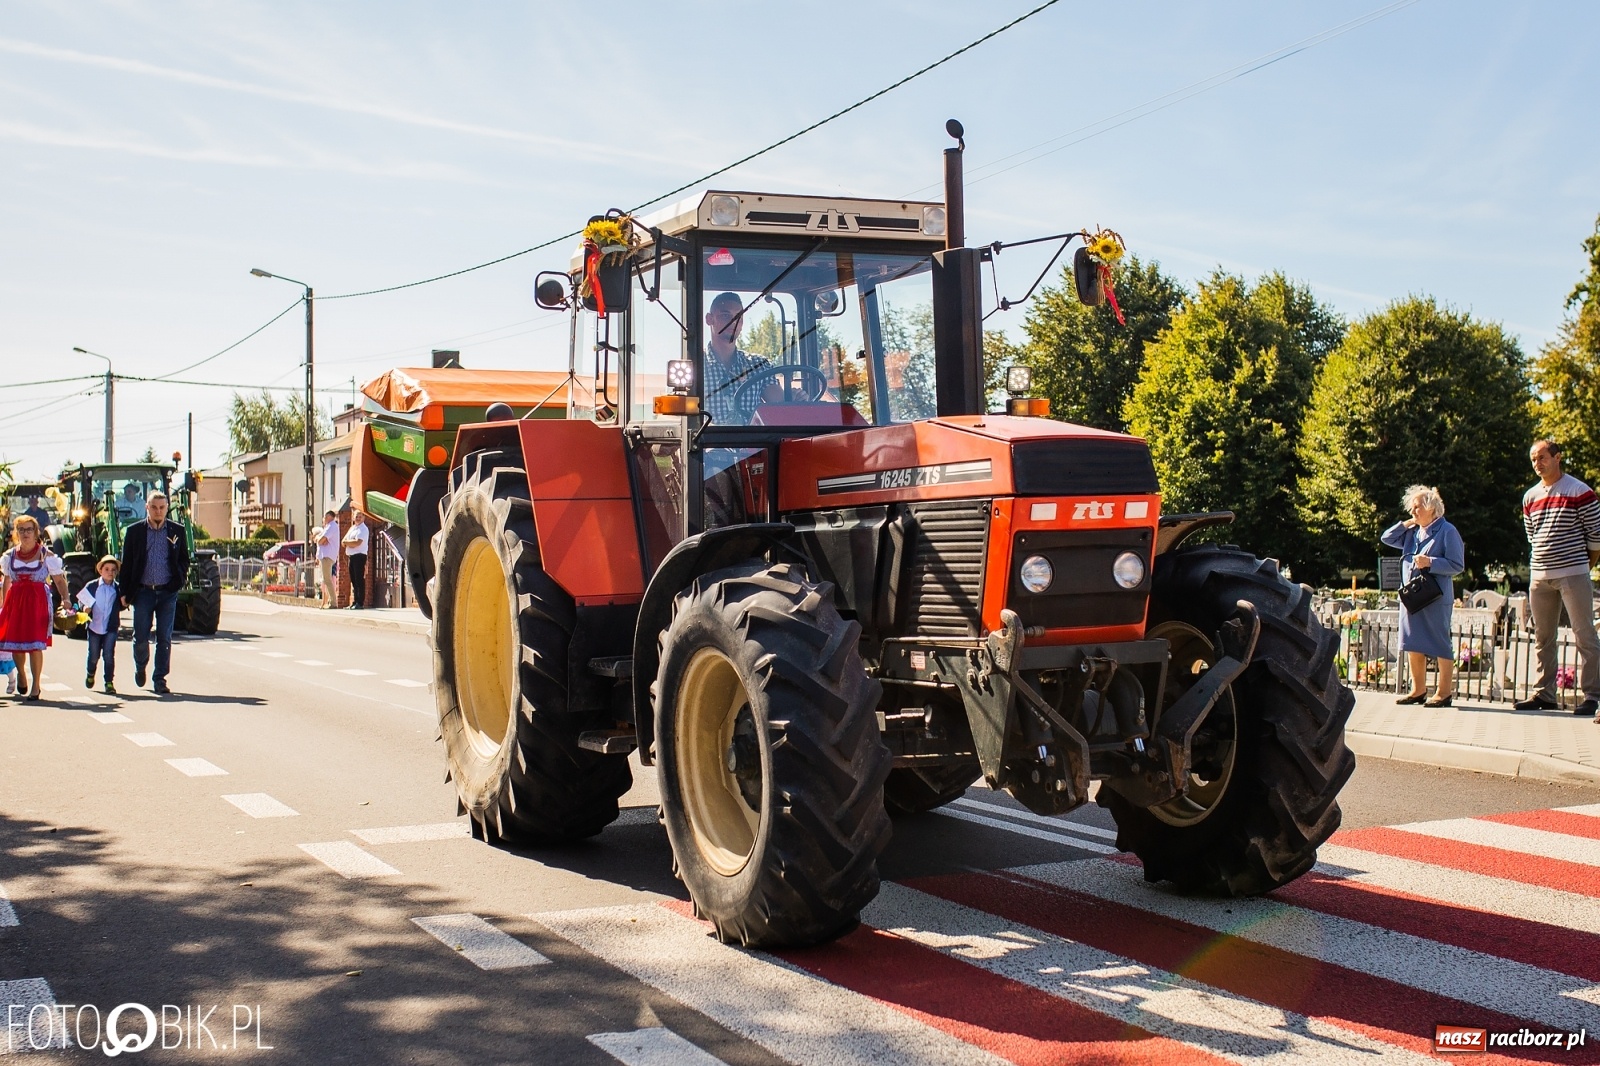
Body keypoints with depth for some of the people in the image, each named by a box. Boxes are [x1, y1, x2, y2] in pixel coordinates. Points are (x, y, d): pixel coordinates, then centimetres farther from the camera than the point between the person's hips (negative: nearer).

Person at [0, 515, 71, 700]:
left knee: (35, 644, -8)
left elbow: (59, 580, 0)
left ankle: (36, 686, 1)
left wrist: (65, 598, -13)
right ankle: (21, 673, 35)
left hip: (38, 601, -3)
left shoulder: (47, 556, 0)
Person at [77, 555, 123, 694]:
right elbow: (81, 601, 6)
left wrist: (124, 603, -15)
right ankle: (90, 674, 41)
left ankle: (109, 682, 1)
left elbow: (120, 607, 6)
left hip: (111, 627, -1)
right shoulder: (92, 586, -1)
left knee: (109, 655, -7)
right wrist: (84, 607, -14)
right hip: (94, 626, 1)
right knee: (94, 655, 12)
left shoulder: (118, 588, 0)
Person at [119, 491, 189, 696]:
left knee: (164, 638, 1)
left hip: (168, 592, 1)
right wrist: (125, 592, -1)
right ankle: (140, 667, 30)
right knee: (140, 637, 1)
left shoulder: (177, 531, 6)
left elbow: (184, 559, 13)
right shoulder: (134, 531, 3)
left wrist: (180, 579, -3)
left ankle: (160, 680, 8)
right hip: (143, 592, -1)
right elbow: (126, 563, 4)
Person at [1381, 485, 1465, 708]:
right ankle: (1418, 690, 18)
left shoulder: (1447, 531, -6)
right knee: (1413, 645, 9)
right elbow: (1386, 538, 16)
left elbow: (1457, 565, -10)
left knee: (1439, 645, -2)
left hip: (1436, 598, -7)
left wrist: (1430, 562, -19)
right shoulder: (1411, 532, 14)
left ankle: (1445, 692, 4)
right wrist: (1405, 524, 6)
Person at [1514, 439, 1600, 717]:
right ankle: (1544, 694, 16)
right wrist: (1544, 560, 15)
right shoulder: (1530, 497, 12)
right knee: (1542, 639, 10)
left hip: (1573, 574, -6)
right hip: (1539, 576, 6)